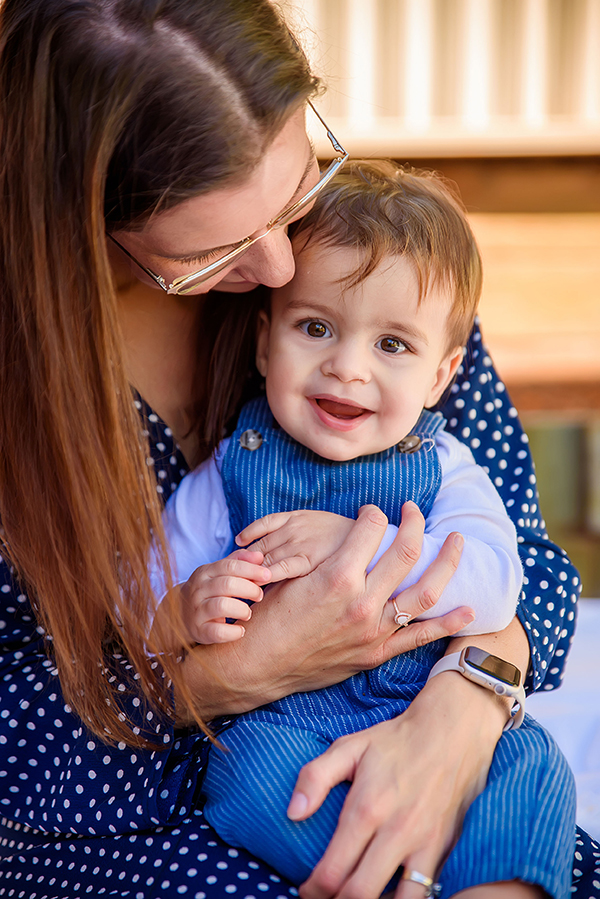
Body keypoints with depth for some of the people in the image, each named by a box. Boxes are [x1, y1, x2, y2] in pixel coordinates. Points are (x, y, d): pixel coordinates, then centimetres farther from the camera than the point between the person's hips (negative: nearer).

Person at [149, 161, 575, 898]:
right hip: (275, 723, 0)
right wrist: (190, 612, -24)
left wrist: (356, 548, -25)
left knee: (531, 766, -24)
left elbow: (491, 585, -14)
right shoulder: (227, 478, 3)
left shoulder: (443, 469, 4)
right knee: (249, 767, -32)